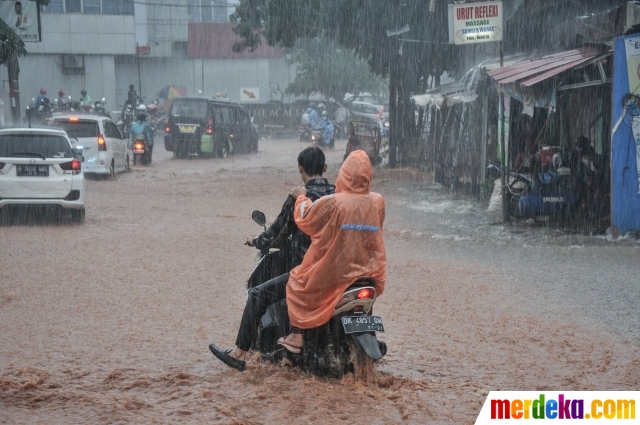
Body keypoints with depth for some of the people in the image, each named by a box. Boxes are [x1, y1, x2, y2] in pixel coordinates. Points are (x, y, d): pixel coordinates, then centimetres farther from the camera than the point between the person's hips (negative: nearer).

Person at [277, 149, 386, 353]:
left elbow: (304, 220, -5)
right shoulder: (378, 202, -6)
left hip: (334, 271, -4)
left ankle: (296, 337, 16)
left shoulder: (332, 203, -18)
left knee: (297, 281, 19)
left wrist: (301, 197, 12)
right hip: (369, 272, 4)